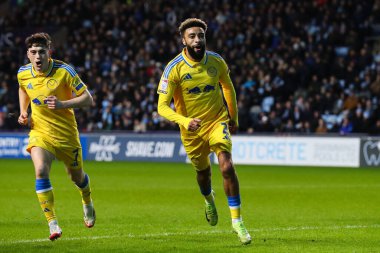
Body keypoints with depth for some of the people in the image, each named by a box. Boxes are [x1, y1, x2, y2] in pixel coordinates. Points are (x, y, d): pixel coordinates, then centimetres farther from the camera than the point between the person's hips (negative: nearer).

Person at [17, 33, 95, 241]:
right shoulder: (23, 73, -4)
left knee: (76, 176, 15)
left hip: (66, 133, -2)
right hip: (40, 132, 2)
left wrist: (62, 104, -29)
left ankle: (87, 204, 51)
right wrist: (23, 111, 6)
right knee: (40, 171, -25)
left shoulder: (63, 71, -17)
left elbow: (87, 99, -15)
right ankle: (52, 224, -22)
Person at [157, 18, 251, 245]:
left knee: (227, 166, -20)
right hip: (191, 128, 0)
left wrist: (234, 118, 17)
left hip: (217, 120, 0)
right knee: (203, 171, 17)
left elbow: (228, 87, 12)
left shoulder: (217, 62, -9)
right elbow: (162, 106, -20)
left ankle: (237, 219, -12)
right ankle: (209, 199, 53)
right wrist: (184, 121, -37)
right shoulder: (174, 69, -18)